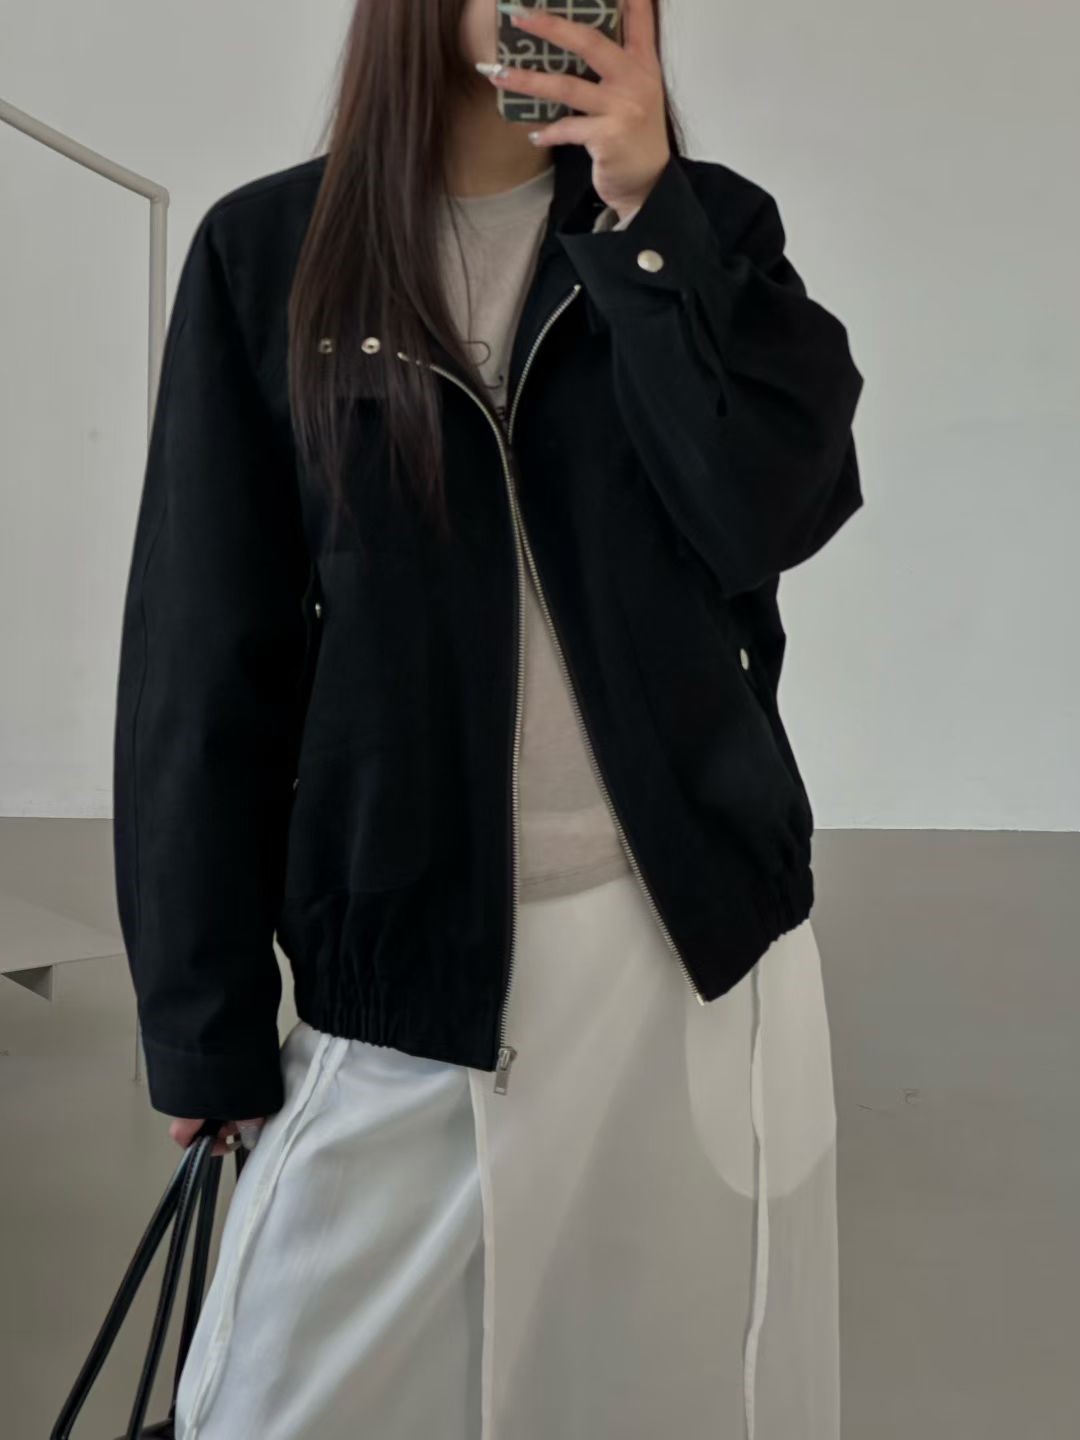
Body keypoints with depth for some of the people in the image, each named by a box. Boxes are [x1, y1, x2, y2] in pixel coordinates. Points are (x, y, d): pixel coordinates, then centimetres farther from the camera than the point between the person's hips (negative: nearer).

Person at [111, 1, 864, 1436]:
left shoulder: (704, 223, 7)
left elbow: (792, 503, -10)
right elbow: (205, 655, -1)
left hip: (695, 924, 2)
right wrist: (208, 1017, -1)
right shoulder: (269, 251, 2)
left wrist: (646, 215, -12)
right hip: (409, 944, -1)